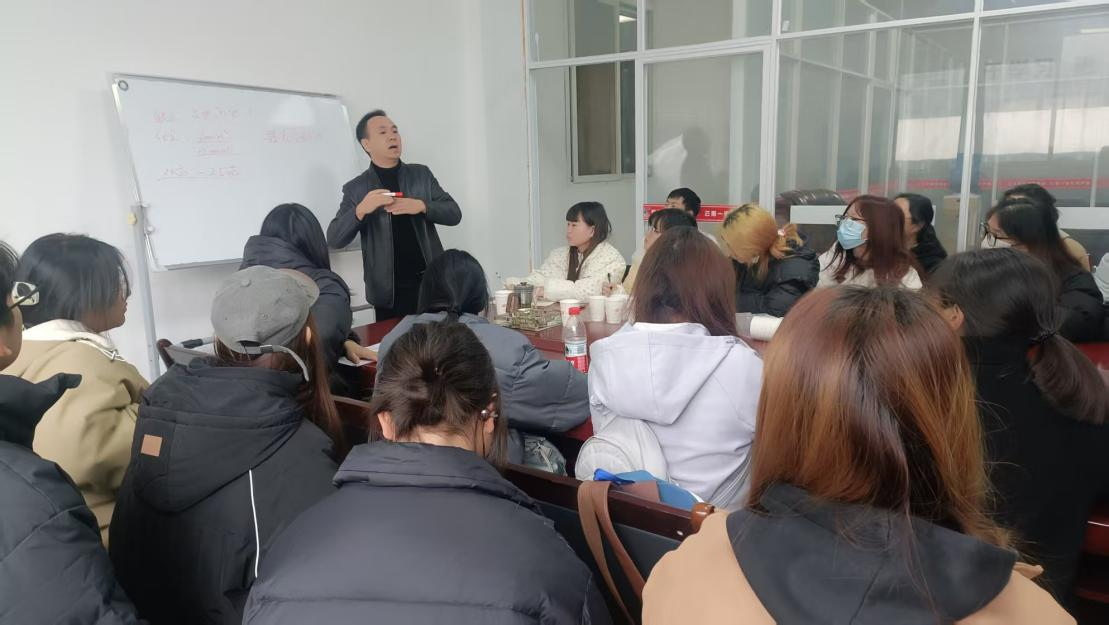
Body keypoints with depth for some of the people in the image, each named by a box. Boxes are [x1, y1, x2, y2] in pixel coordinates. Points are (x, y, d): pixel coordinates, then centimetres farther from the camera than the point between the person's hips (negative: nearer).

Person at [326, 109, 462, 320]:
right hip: (389, 293, -2)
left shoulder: (422, 174, 8)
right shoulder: (356, 188, 2)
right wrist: (360, 210, -20)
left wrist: (421, 206, -14)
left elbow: (454, 214, 3)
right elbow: (334, 240, -4)